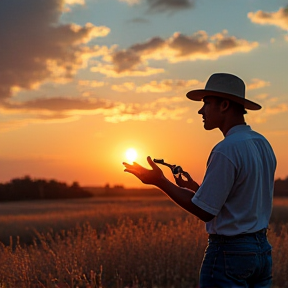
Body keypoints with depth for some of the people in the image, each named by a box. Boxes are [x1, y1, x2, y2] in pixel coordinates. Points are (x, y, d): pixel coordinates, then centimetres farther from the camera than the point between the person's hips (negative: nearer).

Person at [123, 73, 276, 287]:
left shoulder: (226, 151, -19)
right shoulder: (263, 144, 9)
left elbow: (204, 211, -15)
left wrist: (159, 181, -7)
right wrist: (196, 189, 19)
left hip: (229, 252, -8)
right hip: (261, 249, 9)